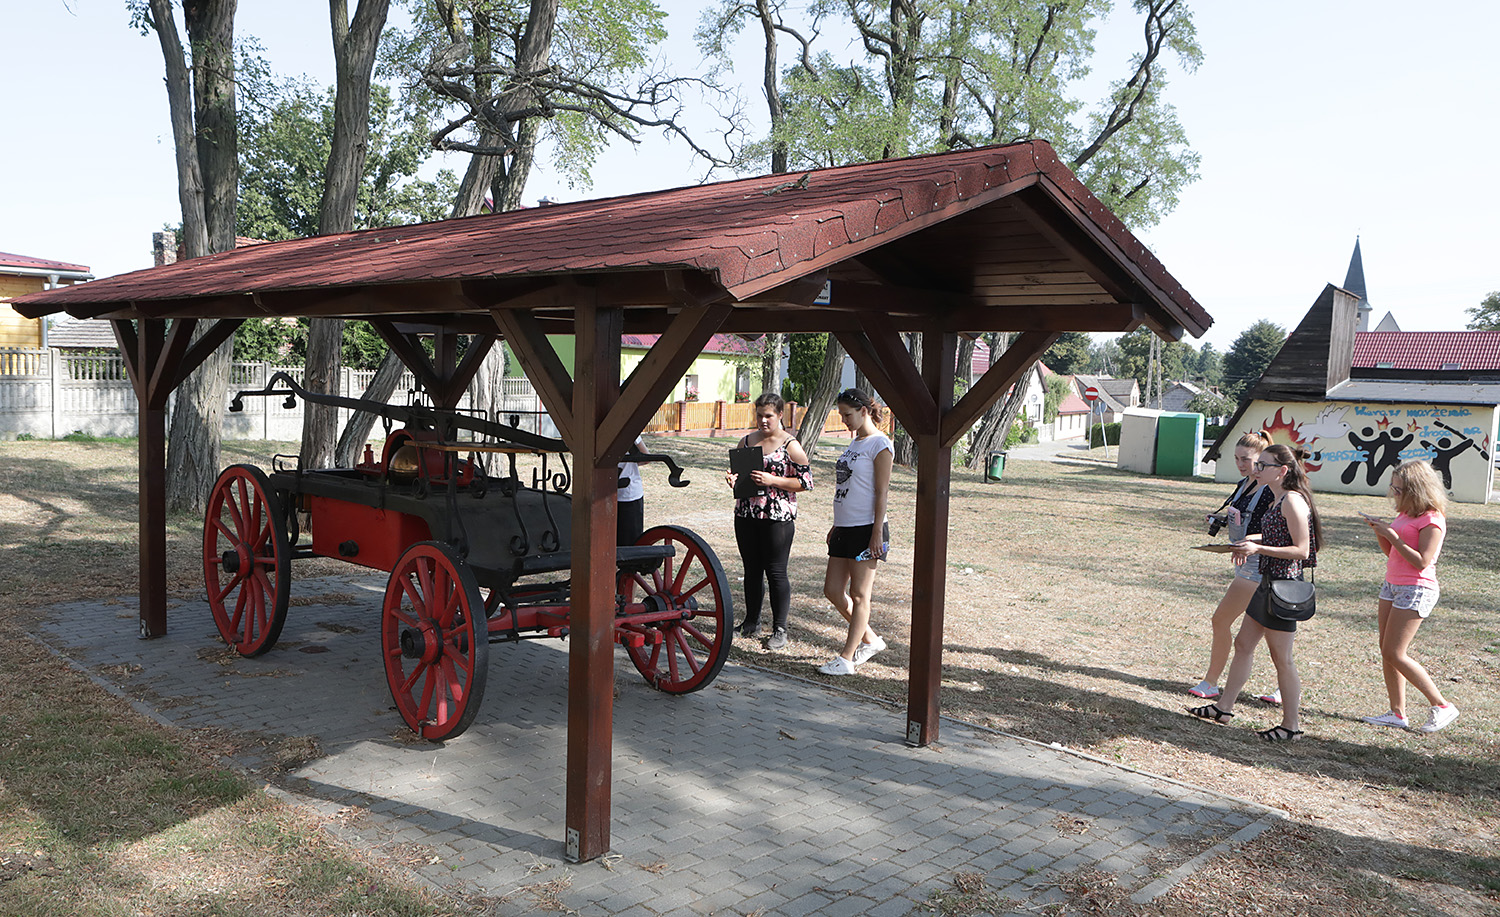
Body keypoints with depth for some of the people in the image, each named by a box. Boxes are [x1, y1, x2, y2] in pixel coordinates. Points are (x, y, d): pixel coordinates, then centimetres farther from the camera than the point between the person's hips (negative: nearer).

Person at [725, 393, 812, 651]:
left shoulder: (790, 445, -4)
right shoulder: (746, 441, 11)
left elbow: (806, 482, -7)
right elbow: (736, 473, 20)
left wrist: (772, 480, -17)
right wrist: (733, 479, -4)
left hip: (778, 518, -5)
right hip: (746, 515, 5)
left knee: (776, 572, -1)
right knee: (752, 570, 13)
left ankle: (779, 629, 8)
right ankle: (751, 622, 25)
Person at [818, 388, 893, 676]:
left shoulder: (879, 444, -9)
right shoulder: (854, 443, 17)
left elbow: (882, 491, -13)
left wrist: (877, 532, -17)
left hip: (866, 530, -9)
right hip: (845, 528, 9)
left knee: (859, 595, -1)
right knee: (833, 591, 9)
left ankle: (846, 659, 4)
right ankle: (870, 639, 25)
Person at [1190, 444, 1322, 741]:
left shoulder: (1292, 501, -17)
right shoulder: (1279, 499, 12)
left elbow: (1302, 550, -20)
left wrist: (1259, 548, -23)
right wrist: (1251, 540, 12)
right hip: (1269, 582, 10)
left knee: (1281, 658, -1)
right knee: (1243, 644, 15)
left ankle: (1291, 725, 10)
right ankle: (1224, 706, 24)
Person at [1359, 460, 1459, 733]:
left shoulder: (1431, 520, -14)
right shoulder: (1407, 513, 12)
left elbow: (1422, 561, -21)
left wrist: (1392, 535, -20)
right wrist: (1379, 531, 2)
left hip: (1416, 590, -9)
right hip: (1392, 586, 9)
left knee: (1395, 654, -7)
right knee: (1386, 651, 7)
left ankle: (1442, 706, 4)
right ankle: (1397, 713, 13)